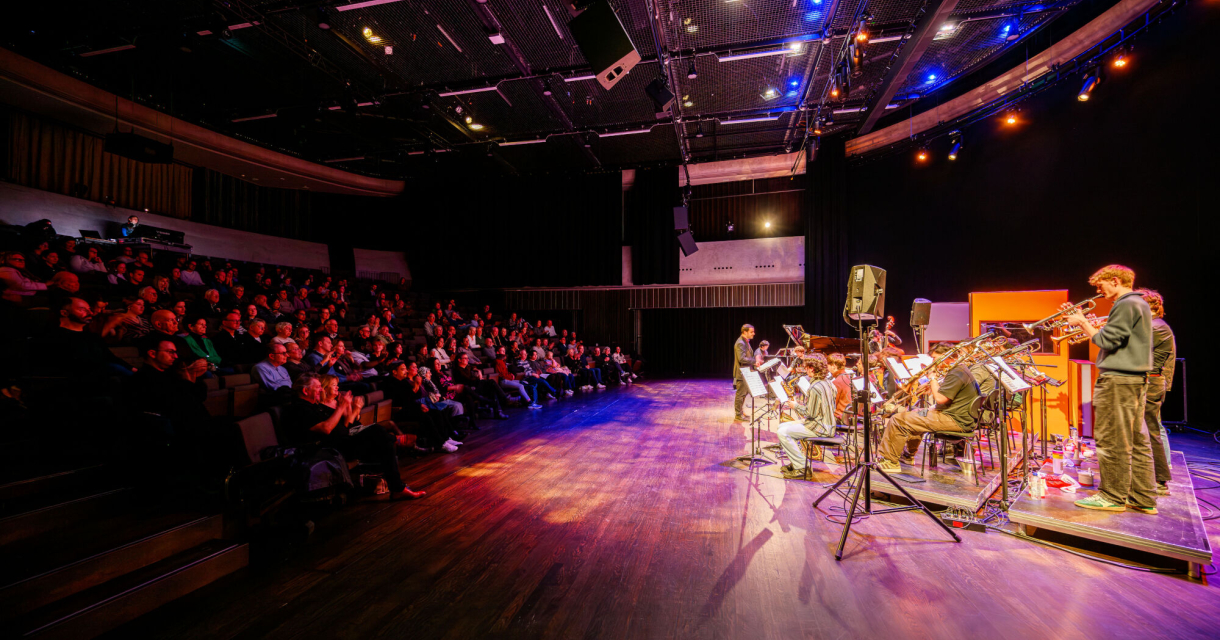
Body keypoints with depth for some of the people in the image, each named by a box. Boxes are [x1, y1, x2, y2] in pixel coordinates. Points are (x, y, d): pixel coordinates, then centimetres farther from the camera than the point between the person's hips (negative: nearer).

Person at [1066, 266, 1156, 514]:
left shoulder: (1126, 305, -13)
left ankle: (1112, 497, 5)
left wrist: (1083, 322, -6)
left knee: (1112, 441, -3)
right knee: (1137, 440, 12)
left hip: (1118, 380, -10)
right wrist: (1087, 324, 12)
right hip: (1136, 379, 10)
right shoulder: (1140, 304, 18)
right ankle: (1144, 498, 18)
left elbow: (1107, 341, -17)